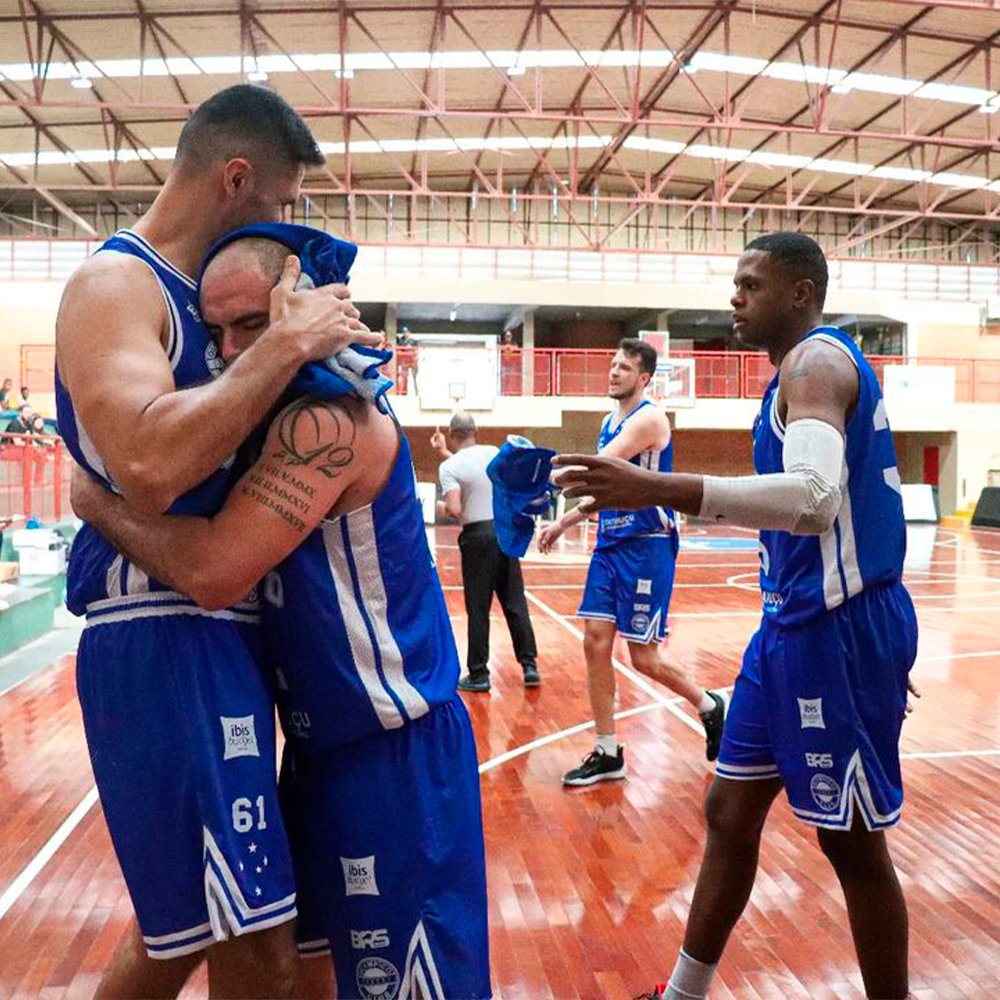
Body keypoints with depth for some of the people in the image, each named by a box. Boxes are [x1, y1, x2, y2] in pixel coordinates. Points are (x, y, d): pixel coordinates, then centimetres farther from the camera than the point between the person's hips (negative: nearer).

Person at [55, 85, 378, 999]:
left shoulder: (201, 294, 16)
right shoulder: (115, 283, -12)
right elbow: (149, 466, -30)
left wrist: (316, 339, 9)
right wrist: (287, 344, -21)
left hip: (217, 630, 10)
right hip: (166, 637, -10)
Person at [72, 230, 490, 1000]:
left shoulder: (328, 419, -23)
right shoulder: (293, 414, 9)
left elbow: (214, 571, -30)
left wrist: (98, 502, -15)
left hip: (393, 753, -10)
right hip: (328, 739, 10)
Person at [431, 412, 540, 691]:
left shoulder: (449, 467, -9)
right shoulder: (494, 453, 7)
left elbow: (456, 510, -18)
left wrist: (442, 506, 3)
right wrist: (445, 453, 30)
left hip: (477, 536, -4)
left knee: (478, 609, 3)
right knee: (515, 603, 10)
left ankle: (478, 675, 9)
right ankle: (530, 665, 12)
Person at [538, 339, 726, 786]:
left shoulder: (648, 418, -13)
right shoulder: (609, 422, 14)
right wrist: (561, 524, 15)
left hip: (646, 546, -8)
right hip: (610, 544, 8)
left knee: (644, 656, -2)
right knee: (595, 643, 3)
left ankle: (710, 706, 26)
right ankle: (607, 753, 13)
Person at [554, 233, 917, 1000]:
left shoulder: (817, 359, -15)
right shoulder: (812, 365, 17)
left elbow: (816, 497, -33)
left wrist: (660, 491, -43)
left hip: (838, 628, -10)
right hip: (796, 622, 10)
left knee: (852, 841, 4)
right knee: (731, 809, 15)